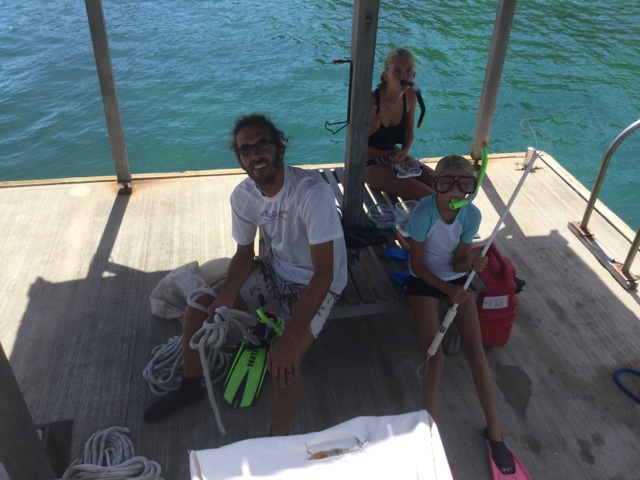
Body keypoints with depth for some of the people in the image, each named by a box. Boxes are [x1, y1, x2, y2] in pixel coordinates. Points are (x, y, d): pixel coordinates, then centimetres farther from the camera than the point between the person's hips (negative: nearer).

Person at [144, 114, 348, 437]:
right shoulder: (243, 195, -11)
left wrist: (290, 338, -38)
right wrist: (223, 300, -17)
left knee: (283, 363, -29)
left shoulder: (312, 192, -32)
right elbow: (244, 254, 2)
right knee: (196, 312, 0)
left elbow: (324, 273, -33)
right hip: (275, 268, 6)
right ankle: (190, 386, 28)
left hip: (314, 283, -6)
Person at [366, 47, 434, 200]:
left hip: (396, 158, 7)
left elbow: (409, 130, 8)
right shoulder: (371, 101, -25)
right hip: (371, 164, -6)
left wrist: (404, 151, -9)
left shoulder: (410, 96, -7)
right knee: (429, 196, -19)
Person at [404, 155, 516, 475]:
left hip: (456, 278, 3)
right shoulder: (423, 212, -27)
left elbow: (458, 261, -8)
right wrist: (448, 290, -25)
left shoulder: (472, 214, -16)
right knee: (436, 357, -16)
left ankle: (494, 432, 9)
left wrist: (472, 262, -30)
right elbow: (416, 264, -18)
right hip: (424, 281, -3)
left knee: (476, 352, -6)